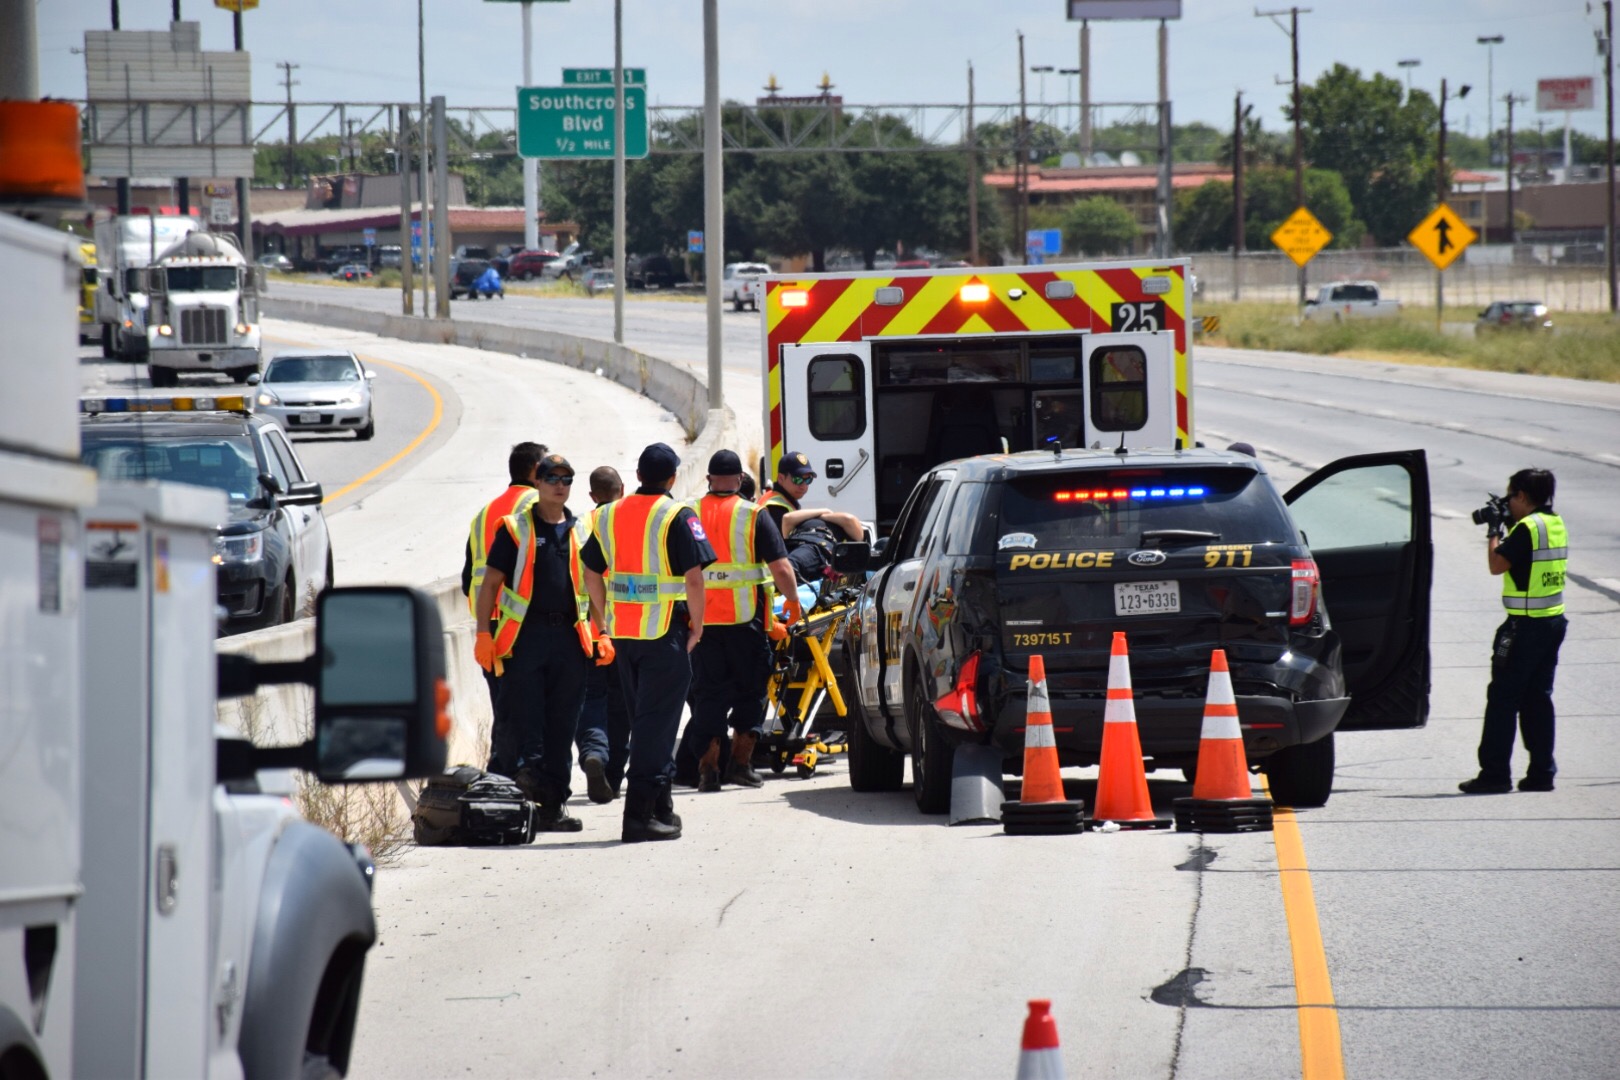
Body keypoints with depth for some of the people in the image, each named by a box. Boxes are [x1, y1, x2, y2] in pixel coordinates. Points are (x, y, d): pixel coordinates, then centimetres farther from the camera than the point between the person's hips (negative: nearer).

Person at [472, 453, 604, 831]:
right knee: (523, 718, -10)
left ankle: (554, 804, 10)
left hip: (569, 637, 3)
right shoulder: (515, 529, 4)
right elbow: (490, 583, 3)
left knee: (561, 726, 6)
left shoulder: (581, 532, 14)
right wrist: (483, 633, -6)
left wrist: (602, 635, 7)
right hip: (525, 635, -3)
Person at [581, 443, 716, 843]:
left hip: (624, 633, 6)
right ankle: (640, 814, -8)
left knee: (643, 718, 16)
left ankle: (661, 807, 24)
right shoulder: (677, 517, -10)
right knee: (657, 722, -4)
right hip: (665, 633, -6)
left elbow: (591, 573, 11)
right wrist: (696, 626, -4)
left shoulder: (609, 515, 8)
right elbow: (694, 577, -15)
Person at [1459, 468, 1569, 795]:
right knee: (1538, 697, 13)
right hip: (1554, 621, 9)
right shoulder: (1557, 525, 11)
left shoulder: (1527, 527, -16)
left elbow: (1497, 565, -15)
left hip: (1526, 625, -9)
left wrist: (1493, 534, 0)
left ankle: (1495, 772, -5)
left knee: (1503, 698, -4)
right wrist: (1504, 532, 16)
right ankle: (1542, 771, 12)